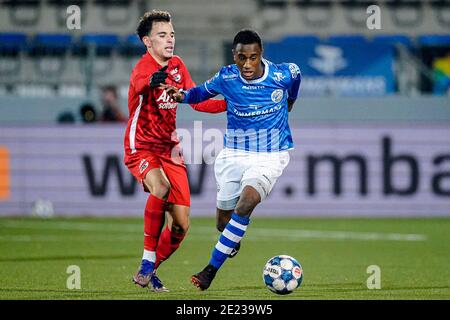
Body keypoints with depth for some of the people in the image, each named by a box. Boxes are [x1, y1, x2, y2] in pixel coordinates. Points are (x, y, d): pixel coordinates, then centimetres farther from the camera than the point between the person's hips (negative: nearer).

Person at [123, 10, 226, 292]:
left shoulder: (177, 65, 5)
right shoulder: (143, 67, -18)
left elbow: (196, 100, 16)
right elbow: (139, 83, -43)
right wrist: (150, 81, -67)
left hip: (169, 149, 7)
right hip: (141, 148, -7)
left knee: (181, 224, 0)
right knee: (160, 188, -37)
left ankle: (149, 272, 23)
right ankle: (147, 263, -24)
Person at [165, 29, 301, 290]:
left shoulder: (283, 75, -15)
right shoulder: (226, 77, -10)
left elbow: (296, 74, 10)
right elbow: (202, 92, 10)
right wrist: (182, 96, -12)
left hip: (270, 155, -3)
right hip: (234, 153, 3)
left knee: (246, 202, -29)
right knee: (224, 223, 6)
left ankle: (212, 268, -26)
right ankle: (234, 242, 47)